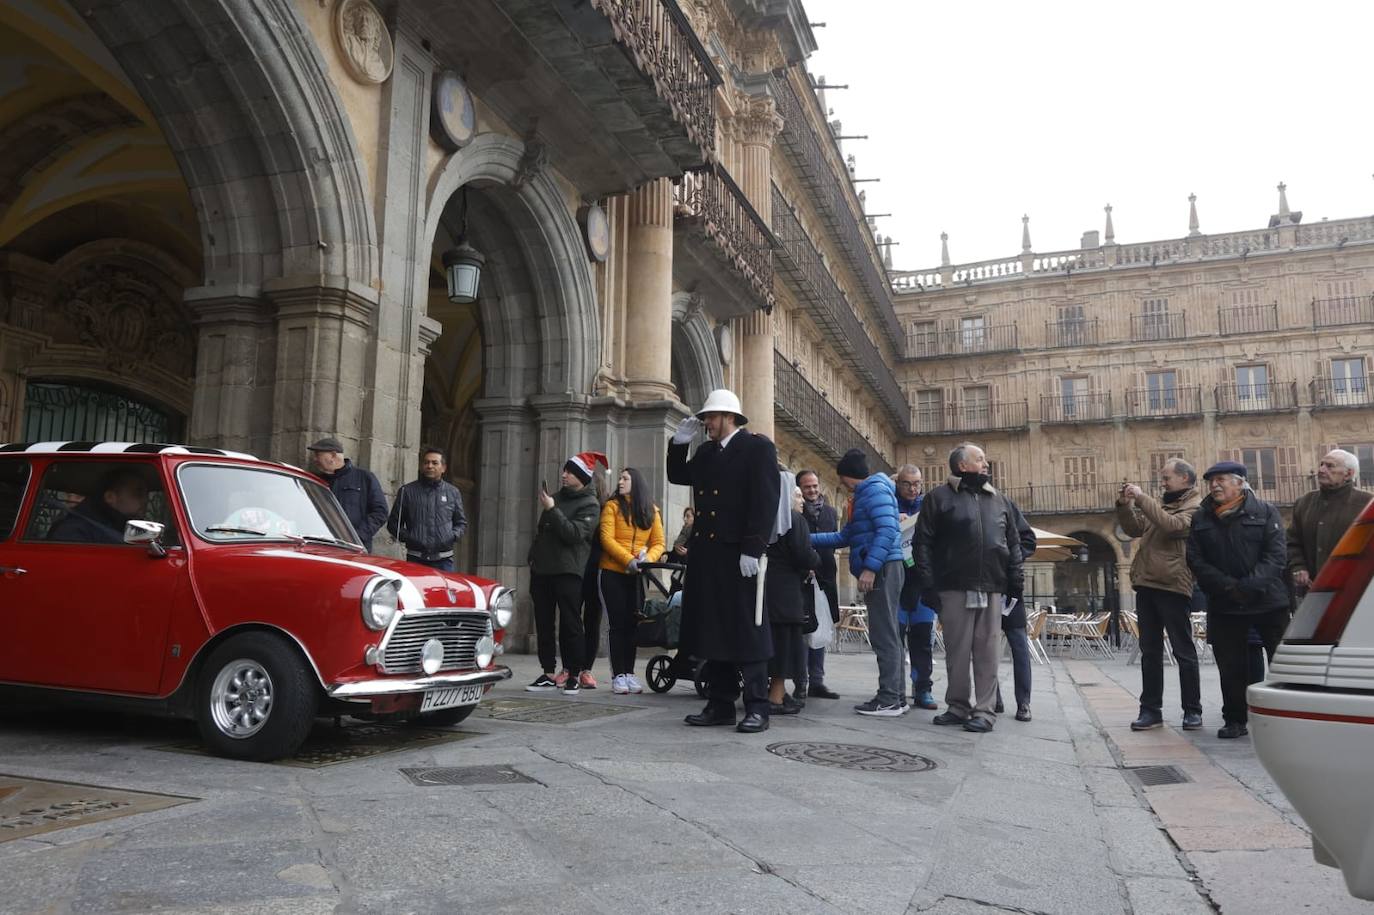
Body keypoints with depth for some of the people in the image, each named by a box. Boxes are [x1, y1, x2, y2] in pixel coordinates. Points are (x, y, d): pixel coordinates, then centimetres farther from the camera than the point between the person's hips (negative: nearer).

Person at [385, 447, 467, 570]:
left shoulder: (453, 492, 13)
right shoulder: (407, 491, 9)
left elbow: (462, 523, 19)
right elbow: (393, 523, 12)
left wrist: (453, 536, -1)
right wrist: (407, 537, -5)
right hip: (415, 559, -1)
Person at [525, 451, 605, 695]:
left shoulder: (589, 505, -4)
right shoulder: (557, 496, 16)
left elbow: (575, 534, -18)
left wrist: (552, 510, -19)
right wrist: (533, 556, 21)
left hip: (567, 572, -7)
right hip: (541, 569, 7)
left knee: (570, 624, -6)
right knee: (544, 624, 6)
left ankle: (574, 675, 1)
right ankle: (549, 673, 12)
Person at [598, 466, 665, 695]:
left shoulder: (651, 511, 9)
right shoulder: (612, 506, 0)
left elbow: (658, 543, 5)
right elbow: (606, 539, -10)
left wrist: (647, 559, -15)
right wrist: (628, 560, -22)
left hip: (636, 576, 3)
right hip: (612, 573, -3)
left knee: (632, 624, 5)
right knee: (618, 624, -3)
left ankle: (630, 673, 12)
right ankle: (618, 675, 0)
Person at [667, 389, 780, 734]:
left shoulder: (758, 447, -4)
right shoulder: (706, 453, 18)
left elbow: (765, 501, -12)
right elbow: (677, 476, 26)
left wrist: (752, 549, -19)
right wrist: (680, 442, 11)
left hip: (738, 554, -7)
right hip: (706, 553, 7)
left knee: (746, 631, -2)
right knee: (712, 630, 9)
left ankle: (757, 708, 4)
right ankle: (720, 704, 16)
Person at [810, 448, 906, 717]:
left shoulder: (875, 490, -7)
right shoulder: (865, 494, 24)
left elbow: (887, 531, -20)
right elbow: (845, 536, 27)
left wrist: (870, 567, -24)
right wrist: (809, 539, 25)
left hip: (883, 569, -10)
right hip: (878, 571, 10)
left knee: (883, 634, -9)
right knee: (887, 634, 11)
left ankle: (889, 699, -7)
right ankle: (895, 695, 15)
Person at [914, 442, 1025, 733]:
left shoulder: (998, 500, 18)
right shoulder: (939, 497, 4)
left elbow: (1014, 542, 20)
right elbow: (923, 543, -1)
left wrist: (1015, 580, 8)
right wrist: (928, 585, -9)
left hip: (992, 589, 3)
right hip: (954, 588, -3)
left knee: (988, 651, 1)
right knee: (957, 650, 3)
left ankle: (985, 710, 6)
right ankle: (958, 706, 14)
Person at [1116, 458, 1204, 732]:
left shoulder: (1195, 506, -4)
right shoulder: (1158, 504, 19)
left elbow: (1172, 525, -21)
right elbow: (1134, 529, 19)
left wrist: (1141, 498, -19)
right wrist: (1124, 505, 3)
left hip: (1172, 586, -7)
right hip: (1146, 585, 7)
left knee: (1183, 650, 2)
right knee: (1150, 650, 10)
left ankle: (1192, 710, 12)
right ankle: (1151, 709, 16)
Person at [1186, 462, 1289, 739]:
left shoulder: (1265, 512, 0)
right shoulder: (1201, 519, 7)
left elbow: (1277, 555, -9)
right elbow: (1196, 560, 1)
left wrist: (1250, 586, -19)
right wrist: (1227, 586, -13)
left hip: (1268, 601, -2)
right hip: (1223, 606, 2)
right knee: (1230, 667, 6)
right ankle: (1235, 720, 18)